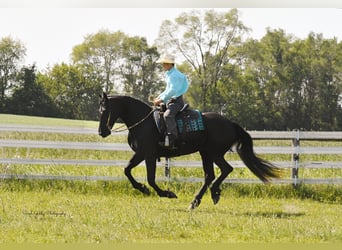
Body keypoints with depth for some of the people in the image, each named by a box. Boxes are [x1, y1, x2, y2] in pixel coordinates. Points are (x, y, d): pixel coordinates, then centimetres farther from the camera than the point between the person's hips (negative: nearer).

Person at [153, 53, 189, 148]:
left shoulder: (175, 75, -13)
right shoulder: (169, 74, 19)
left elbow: (173, 90, -22)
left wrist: (162, 99, -21)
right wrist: (159, 98, 14)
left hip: (176, 101, -11)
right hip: (170, 101, 11)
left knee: (167, 115, -35)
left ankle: (172, 138, -45)